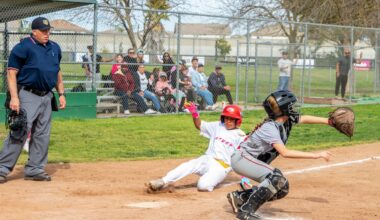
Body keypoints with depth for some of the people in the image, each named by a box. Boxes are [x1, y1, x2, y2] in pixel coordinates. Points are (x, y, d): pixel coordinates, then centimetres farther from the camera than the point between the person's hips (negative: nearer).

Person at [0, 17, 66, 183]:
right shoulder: (23, 47, -8)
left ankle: (34, 169, 16)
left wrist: (61, 93, 15)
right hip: (27, 96, -7)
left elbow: (57, 72, 23)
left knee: (42, 135, 8)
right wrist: (14, 97, -19)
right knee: (20, 132, -11)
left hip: (47, 97, 7)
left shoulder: (55, 48, 13)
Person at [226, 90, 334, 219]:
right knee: (276, 177, -28)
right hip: (242, 158, -10)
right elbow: (285, 153, -36)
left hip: (255, 162, 10)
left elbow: (304, 119, 16)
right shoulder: (270, 127, -27)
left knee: (282, 189, 3)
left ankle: (239, 197, 13)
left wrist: (329, 121, 6)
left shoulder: (287, 120, -2)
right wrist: (317, 155, -36)